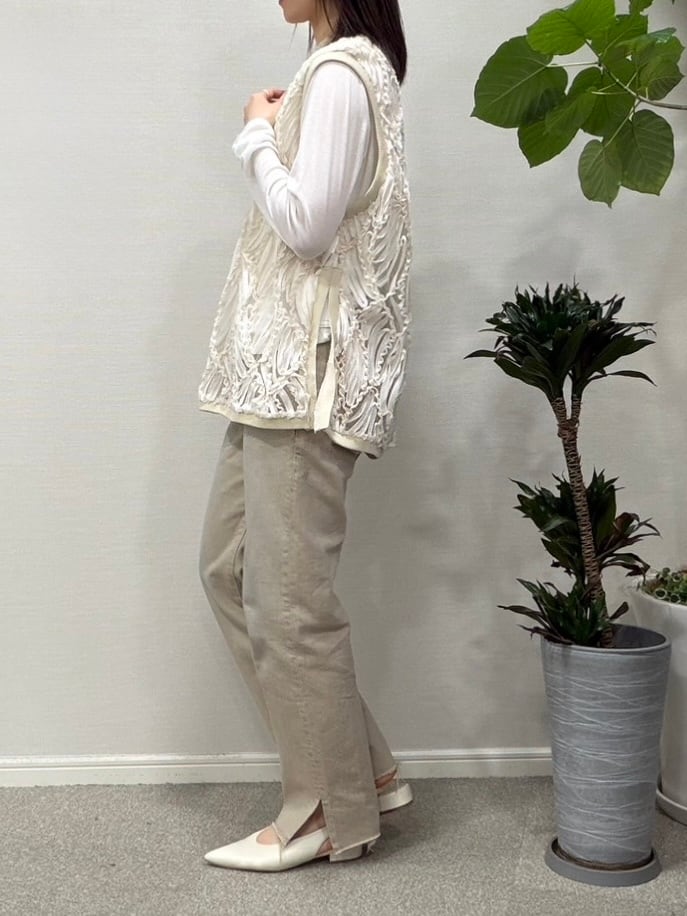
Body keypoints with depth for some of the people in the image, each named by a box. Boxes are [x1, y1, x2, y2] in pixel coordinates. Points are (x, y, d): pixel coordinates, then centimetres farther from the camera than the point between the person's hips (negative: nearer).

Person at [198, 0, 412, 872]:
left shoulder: (340, 73, -10)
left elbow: (308, 227, -18)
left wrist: (258, 135, -6)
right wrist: (267, 136, 12)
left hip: (309, 369, -10)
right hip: (279, 366, 10)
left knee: (288, 593, -4)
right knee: (228, 568, 12)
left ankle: (335, 810, 12)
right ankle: (364, 770, 20)